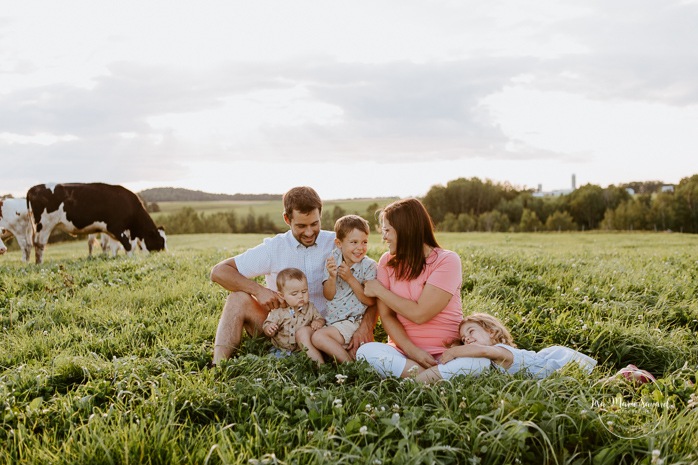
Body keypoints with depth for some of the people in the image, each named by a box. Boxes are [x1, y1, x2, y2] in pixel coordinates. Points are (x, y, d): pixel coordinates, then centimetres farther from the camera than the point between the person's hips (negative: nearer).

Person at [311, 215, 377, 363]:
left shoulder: (369, 266, -8)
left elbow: (370, 301, -14)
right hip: (330, 320, 6)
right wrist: (332, 277, -19)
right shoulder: (333, 259, 2)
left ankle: (350, 364, -13)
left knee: (319, 336, -24)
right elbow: (328, 295, 1)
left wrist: (350, 278, -19)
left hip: (352, 322, -6)